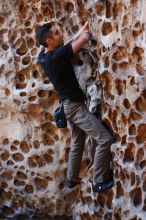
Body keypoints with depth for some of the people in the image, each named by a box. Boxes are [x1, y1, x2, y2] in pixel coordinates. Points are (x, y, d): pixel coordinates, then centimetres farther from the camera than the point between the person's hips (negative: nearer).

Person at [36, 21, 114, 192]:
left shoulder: (44, 55, 2)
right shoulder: (57, 56, -25)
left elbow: (71, 42, 18)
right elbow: (84, 39, -20)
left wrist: (84, 27, 16)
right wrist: (85, 32, 2)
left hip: (70, 105, 10)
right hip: (75, 106, -10)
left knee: (77, 143, 22)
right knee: (105, 139, -10)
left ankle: (72, 179, 33)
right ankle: (99, 182, -5)